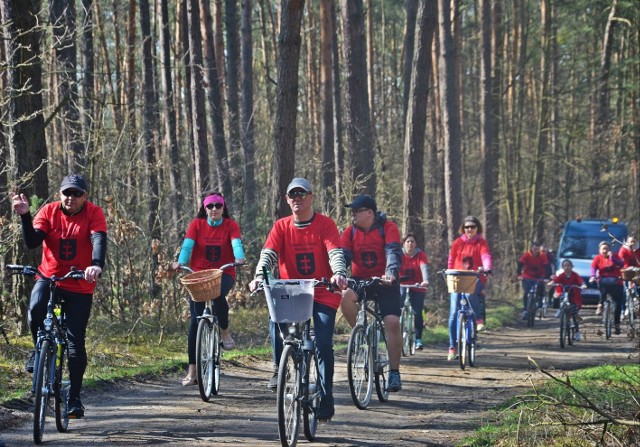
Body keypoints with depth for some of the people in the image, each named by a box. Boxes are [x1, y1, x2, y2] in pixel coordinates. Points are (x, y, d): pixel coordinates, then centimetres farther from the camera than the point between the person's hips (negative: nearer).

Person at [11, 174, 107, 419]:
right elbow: (32, 242, -14)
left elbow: (99, 240, -26)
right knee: (35, 308, -32)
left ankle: (74, 397, 10)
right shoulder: (49, 211, -4)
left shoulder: (94, 213, -9)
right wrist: (24, 216, -29)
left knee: (76, 342, -1)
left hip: (80, 286, -1)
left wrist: (97, 265, -45)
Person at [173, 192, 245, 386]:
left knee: (218, 294, -37)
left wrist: (239, 257, -38)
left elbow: (236, 243, -16)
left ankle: (225, 332, -9)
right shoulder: (197, 224, 3)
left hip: (223, 273, -2)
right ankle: (192, 370, -1)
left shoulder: (231, 225, 1)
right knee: (195, 320, -6)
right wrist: (181, 261, -30)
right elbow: (187, 244, -11)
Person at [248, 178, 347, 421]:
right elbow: (268, 253, -8)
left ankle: (326, 400, -1)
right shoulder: (281, 226, 4)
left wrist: (339, 274, -37)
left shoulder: (325, 224, -3)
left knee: (324, 346, -12)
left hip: (323, 294, -2)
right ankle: (279, 368, -8)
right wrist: (259, 275, -28)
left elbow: (335, 253, -16)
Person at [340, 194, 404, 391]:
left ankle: (394, 372, -7)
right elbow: (344, 255, -9)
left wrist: (391, 272, -42)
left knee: (392, 322, -17)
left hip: (385, 282, -2)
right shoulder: (350, 232, 1)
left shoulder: (388, 228, -9)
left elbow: (393, 252, -23)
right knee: (346, 296, -31)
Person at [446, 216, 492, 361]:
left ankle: (479, 319, -15)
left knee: (470, 293, -39)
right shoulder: (458, 243, 7)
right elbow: (451, 261, 13)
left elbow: (485, 255, -16)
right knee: (454, 313, -5)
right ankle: (452, 346, 3)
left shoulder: (481, 243, 1)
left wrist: (487, 267, -36)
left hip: (476, 279, -2)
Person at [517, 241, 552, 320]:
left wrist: (547, 277, -34)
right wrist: (519, 275, -36)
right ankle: (525, 310, -3)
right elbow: (520, 264, -23)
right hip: (527, 278, 0)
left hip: (539, 277, 0)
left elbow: (547, 267, -21)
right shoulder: (526, 255, -17)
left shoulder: (543, 256, -16)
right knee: (526, 293, -12)